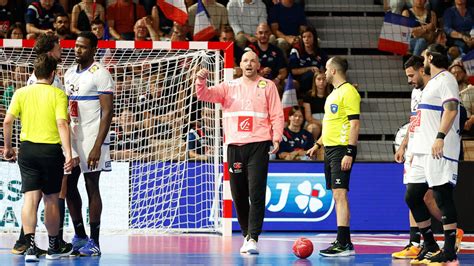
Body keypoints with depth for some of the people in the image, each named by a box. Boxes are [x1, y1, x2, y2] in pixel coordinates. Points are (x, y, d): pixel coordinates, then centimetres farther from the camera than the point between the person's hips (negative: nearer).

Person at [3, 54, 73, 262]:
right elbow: (62, 124, -15)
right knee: (51, 199, 10)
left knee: (30, 198, -1)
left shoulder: (21, 93, 4)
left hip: (27, 149, 2)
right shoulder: (57, 94, -5)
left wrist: (7, 147, 10)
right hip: (51, 150, -2)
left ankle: (30, 246, -16)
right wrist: (68, 154, -18)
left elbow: (7, 121, -2)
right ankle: (54, 247, 24)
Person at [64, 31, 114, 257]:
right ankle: (79, 236, 19)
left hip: (91, 140, -7)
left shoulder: (100, 75, -9)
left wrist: (97, 146, -20)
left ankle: (94, 242, 1)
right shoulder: (69, 73, 14)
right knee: (68, 186, 7)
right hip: (71, 139, 7)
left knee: (91, 187, -4)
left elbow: (108, 112, -14)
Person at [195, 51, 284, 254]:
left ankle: (253, 239, -13)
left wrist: (276, 137, -9)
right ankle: (246, 235, 21)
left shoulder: (267, 86, 8)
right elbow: (205, 95, 3)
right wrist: (201, 81, -18)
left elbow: (277, 115, 5)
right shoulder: (229, 87, 14)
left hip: (258, 145, -3)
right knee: (238, 195, 8)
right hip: (234, 146, 3)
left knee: (256, 193, -11)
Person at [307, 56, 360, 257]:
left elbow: (354, 124, -17)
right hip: (329, 149, 10)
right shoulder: (333, 94, 19)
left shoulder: (348, 92, -11)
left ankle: (343, 244, -17)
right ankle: (343, 242, 13)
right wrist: (318, 144, 26)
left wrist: (349, 152, -22)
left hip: (341, 149, -10)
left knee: (340, 194, -14)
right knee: (337, 196, 10)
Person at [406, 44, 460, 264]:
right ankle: (430, 246, 18)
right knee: (412, 196, 10)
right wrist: (410, 149, 27)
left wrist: (440, 137, -28)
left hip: (440, 152, -10)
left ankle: (449, 251, -8)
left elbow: (451, 109, -19)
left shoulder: (445, 79, -6)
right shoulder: (432, 82, 24)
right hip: (423, 152, 10)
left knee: (442, 195, -10)